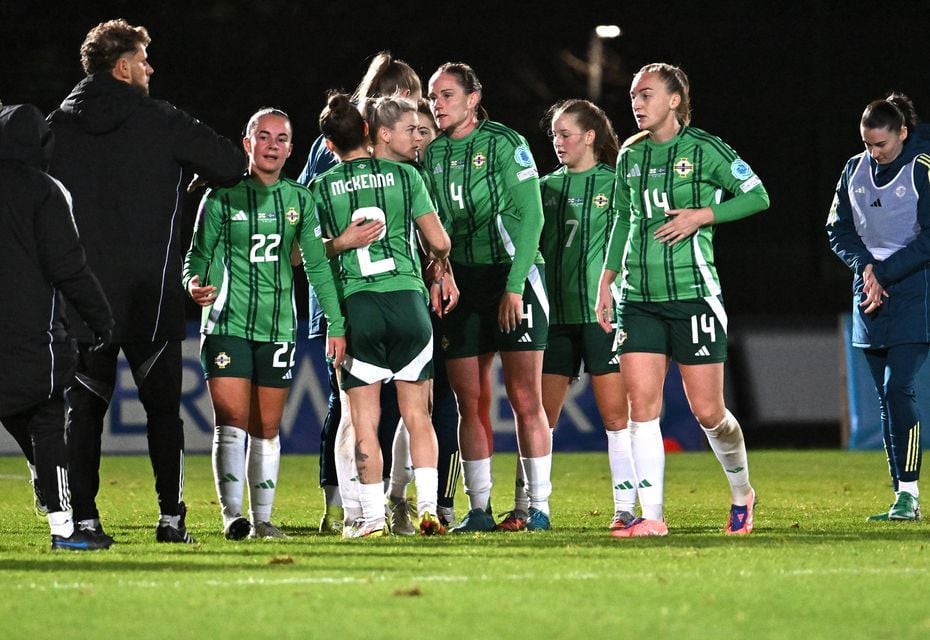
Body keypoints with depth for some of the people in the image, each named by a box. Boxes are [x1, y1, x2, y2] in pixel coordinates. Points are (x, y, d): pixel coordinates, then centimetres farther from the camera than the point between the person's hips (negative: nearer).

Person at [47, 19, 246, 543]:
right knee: (163, 405, 8)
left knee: (85, 406, 6)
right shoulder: (161, 121, -4)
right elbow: (232, 165, -4)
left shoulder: (58, 125, 3)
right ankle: (171, 515, 5)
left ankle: (83, 516, -1)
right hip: (151, 292, -2)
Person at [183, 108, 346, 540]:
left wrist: (336, 324, 7)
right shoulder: (222, 197, 0)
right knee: (232, 423, -11)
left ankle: (262, 519, 12)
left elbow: (318, 264, 11)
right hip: (227, 324, -3)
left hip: (278, 327, 3)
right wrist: (194, 282, -22)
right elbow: (199, 253, 1)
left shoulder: (299, 200, 9)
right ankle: (231, 515, -10)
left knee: (266, 429, 6)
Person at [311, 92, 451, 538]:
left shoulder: (322, 188, 3)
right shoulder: (404, 175, 4)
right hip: (407, 299, 1)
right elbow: (439, 242, 5)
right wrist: (436, 259, 28)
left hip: (356, 305, -1)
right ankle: (428, 505, -1)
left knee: (364, 422, 4)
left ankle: (372, 515, 1)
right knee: (417, 416, 8)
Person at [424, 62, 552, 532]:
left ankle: (538, 506, -2)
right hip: (459, 284, 5)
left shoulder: (505, 143, -5)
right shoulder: (431, 154, 10)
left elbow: (529, 216, -10)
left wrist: (514, 286, -15)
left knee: (525, 399, -7)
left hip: (514, 278, -5)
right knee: (470, 403, 2)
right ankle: (479, 508, 7)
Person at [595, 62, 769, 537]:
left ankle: (741, 493, 25)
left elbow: (757, 195, -1)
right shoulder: (630, 156, 11)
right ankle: (652, 516, -5)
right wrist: (607, 279, 17)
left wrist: (702, 215, -12)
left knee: (707, 411, -1)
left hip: (694, 296, -5)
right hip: (639, 298, 5)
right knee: (641, 405, -7)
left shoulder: (704, 150, -4)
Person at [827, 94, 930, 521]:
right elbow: (838, 229, 11)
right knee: (886, 399, 4)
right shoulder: (855, 170, 10)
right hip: (870, 294, 6)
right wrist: (864, 266, -7)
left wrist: (885, 274, -14)